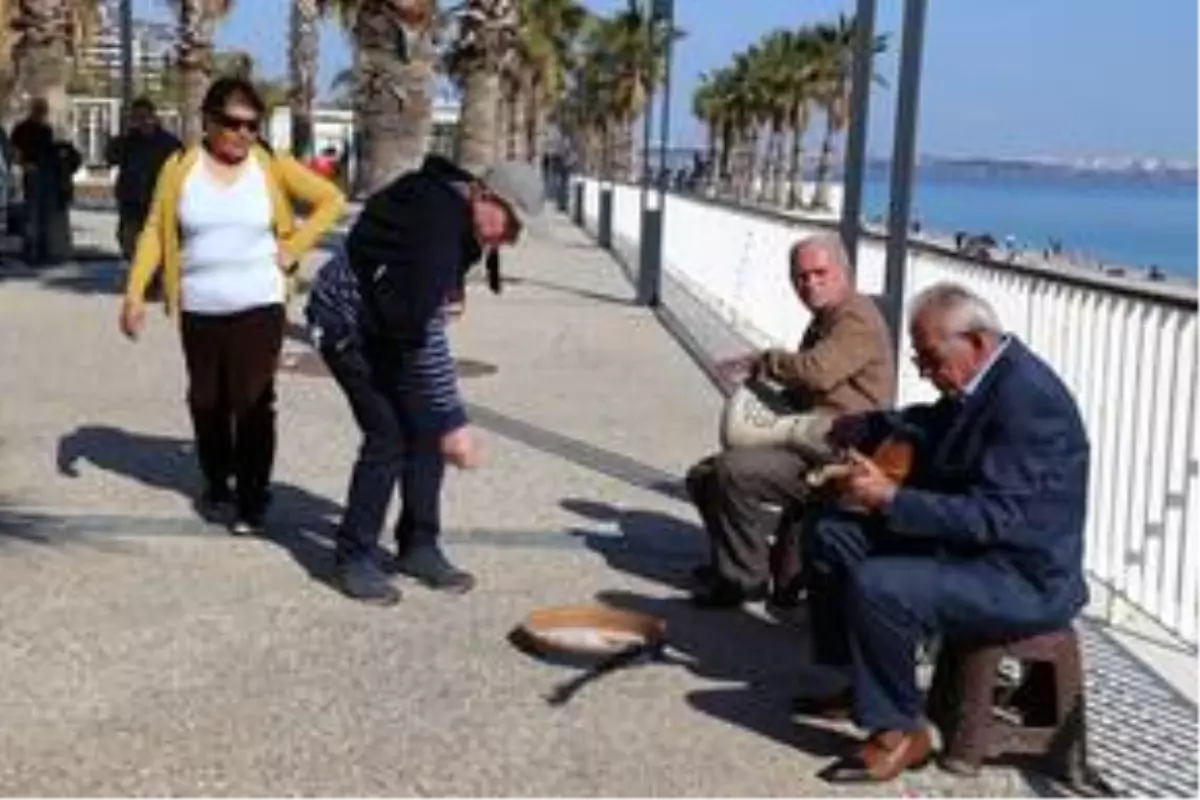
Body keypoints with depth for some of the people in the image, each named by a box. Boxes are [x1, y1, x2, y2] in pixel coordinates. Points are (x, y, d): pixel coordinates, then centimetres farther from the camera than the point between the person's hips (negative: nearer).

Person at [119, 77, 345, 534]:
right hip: (199, 310, 2)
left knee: (252, 403, -4)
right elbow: (155, 232, 1)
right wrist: (135, 293, -6)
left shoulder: (273, 167, -2)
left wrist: (293, 247, -5)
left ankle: (252, 498, 6)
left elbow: (331, 200, 4)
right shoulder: (179, 168, -1)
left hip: (258, 306, -2)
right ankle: (216, 485, 30)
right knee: (206, 402, 11)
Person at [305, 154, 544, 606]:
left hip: (392, 321, 9)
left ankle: (418, 547, 13)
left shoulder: (457, 202, -7)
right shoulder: (436, 228, -35)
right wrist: (454, 421, -39)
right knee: (389, 435, -14)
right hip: (346, 321, -9)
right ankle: (354, 558, -2)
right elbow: (424, 335, -38)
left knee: (425, 427, 3)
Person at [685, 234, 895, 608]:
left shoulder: (858, 318, -10)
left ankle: (745, 578, -10)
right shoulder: (822, 323, 22)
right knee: (704, 476, 9)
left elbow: (816, 371, -26)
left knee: (732, 470, -26)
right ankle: (733, 560, 18)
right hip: (806, 441, 11)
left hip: (833, 452, -11)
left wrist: (759, 362, -10)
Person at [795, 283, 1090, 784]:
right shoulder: (981, 380, 3)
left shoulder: (1028, 399, -26)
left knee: (876, 587, -30)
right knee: (830, 532, 9)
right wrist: (869, 426, 6)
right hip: (972, 541, 10)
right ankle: (861, 682, 18)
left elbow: (994, 516, -29)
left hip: (1024, 577, -10)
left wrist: (891, 498, -28)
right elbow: (934, 427, 24)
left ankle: (898, 732, -10)